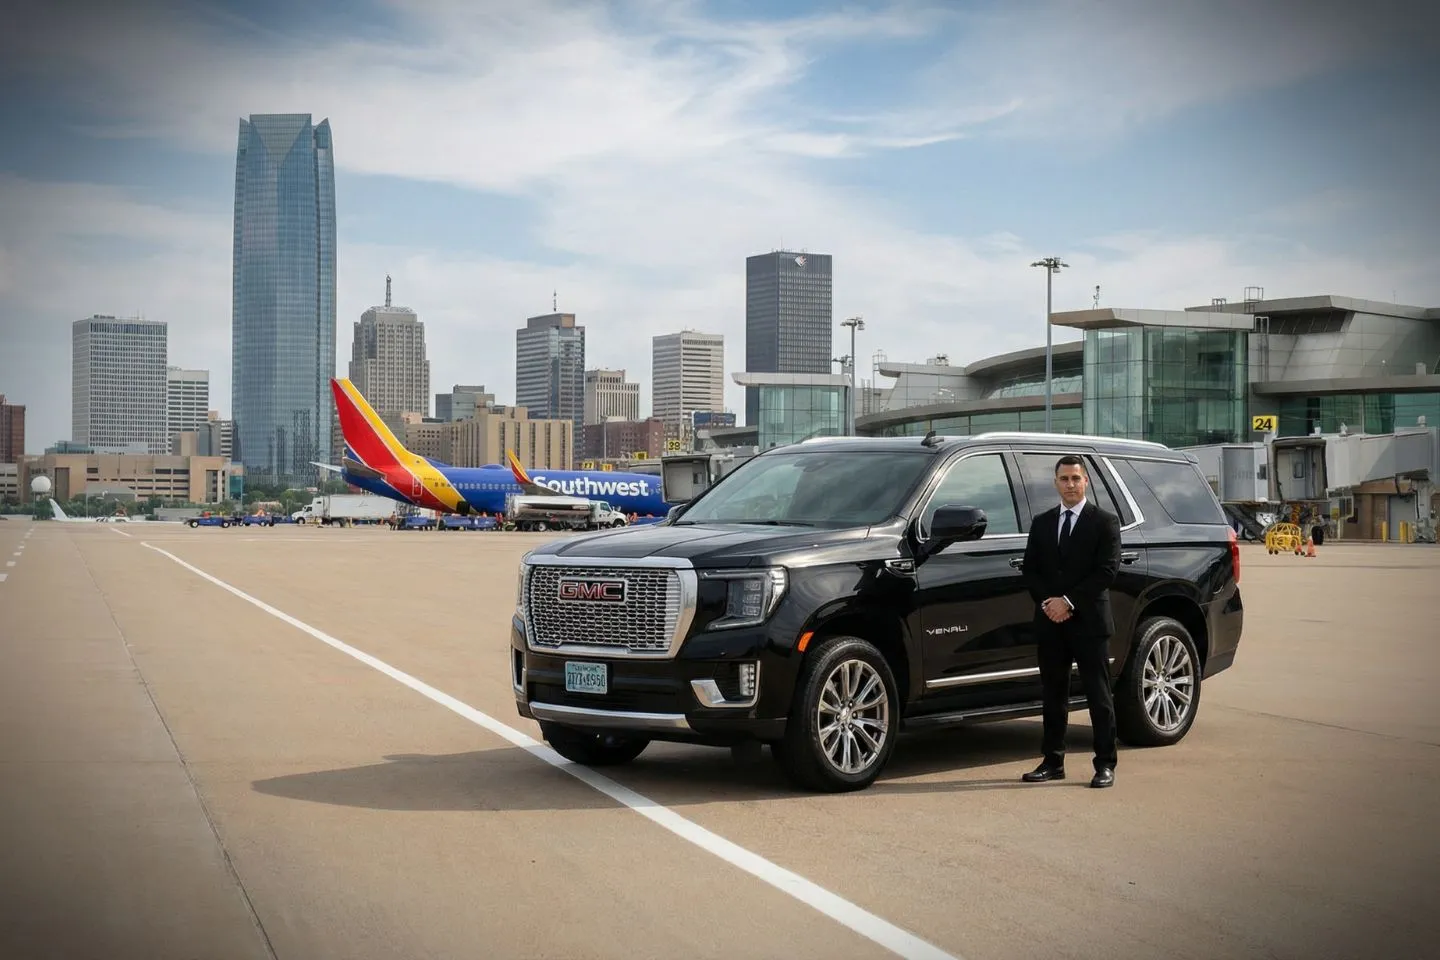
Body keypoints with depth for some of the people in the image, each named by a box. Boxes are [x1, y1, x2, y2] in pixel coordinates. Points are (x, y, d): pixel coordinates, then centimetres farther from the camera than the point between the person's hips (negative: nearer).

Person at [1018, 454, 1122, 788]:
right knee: (1053, 695, 9)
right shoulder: (1041, 523, 14)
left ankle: (1105, 764, 4)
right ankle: (1052, 761, 15)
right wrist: (1047, 602, -6)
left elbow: (1107, 570, -8)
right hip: (1050, 622, 4)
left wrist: (1069, 601, -14)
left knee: (1098, 696, -1)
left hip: (1089, 621, -4)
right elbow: (1030, 570, 11)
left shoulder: (1105, 522, 1)